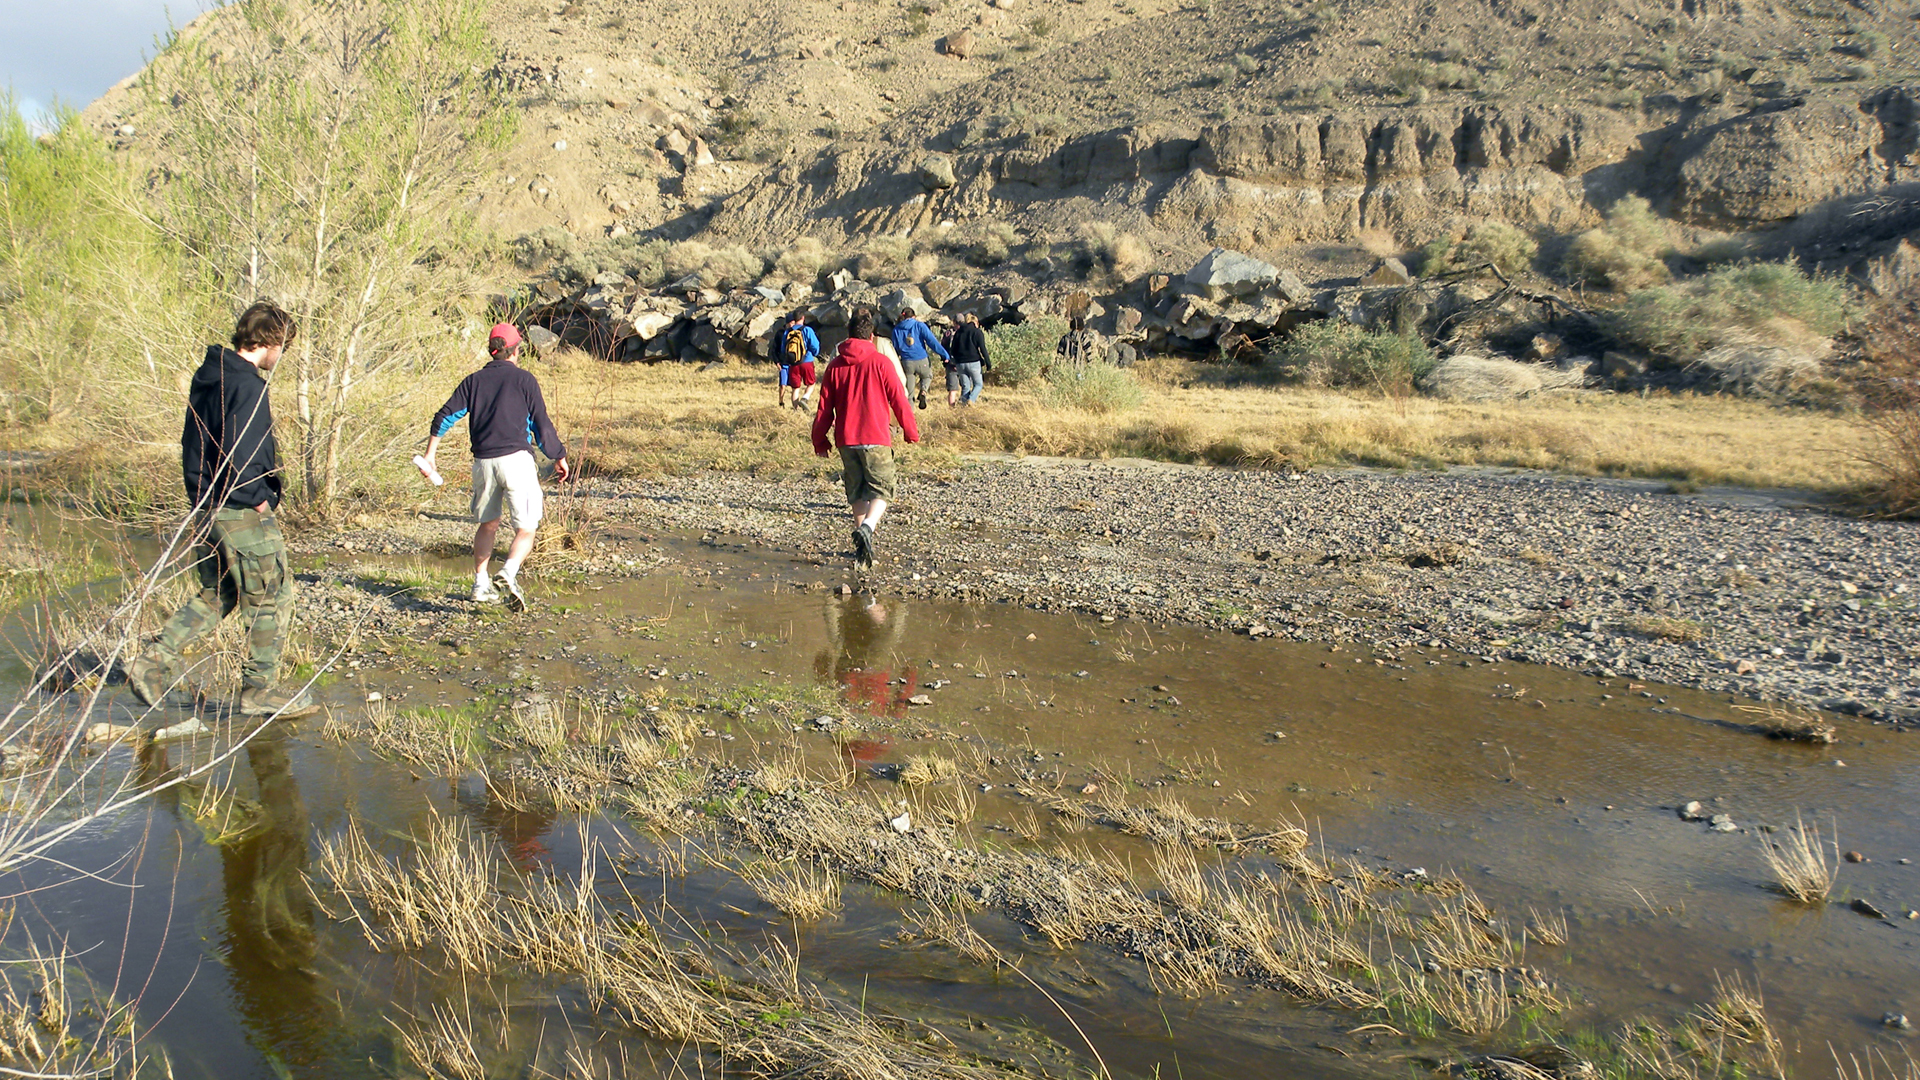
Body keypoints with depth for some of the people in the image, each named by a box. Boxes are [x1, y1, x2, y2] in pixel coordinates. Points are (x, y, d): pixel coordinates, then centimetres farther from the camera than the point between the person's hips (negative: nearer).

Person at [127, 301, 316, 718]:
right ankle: (259, 691, 11)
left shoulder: (207, 375, 11)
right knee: (271, 598, 4)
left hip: (206, 507, 9)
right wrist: (259, 498, -13)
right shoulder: (247, 385, -19)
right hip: (242, 512, -9)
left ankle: (156, 660, 10)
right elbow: (237, 453, -26)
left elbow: (193, 442, 16)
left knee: (216, 594, 20)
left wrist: (202, 495, 16)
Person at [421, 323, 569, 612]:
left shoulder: (473, 381, 12)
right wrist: (559, 456, 13)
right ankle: (508, 574, -28)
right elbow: (541, 425, 2)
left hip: (483, 463, 4)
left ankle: (481, 584, 23)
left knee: (487, 524, 22)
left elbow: (445, 417, 5)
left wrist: (429, 454, 9)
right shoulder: (523, 378, 3)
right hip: (516, 460, -4)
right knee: (525, 528, -3)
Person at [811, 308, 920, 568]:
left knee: (857, 492, 15)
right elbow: (898, 399, -3)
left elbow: (825, 406, 7)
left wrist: (819, 440, 15)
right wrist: (911, 431, 9)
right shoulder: (879, 362, -5)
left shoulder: (835, 365, 5)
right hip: (876, 439, -4)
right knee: (880, 490, 1)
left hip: (846, 440, 4)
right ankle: (867, 527, -26)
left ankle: (862, 546, 17)